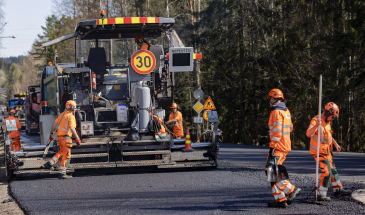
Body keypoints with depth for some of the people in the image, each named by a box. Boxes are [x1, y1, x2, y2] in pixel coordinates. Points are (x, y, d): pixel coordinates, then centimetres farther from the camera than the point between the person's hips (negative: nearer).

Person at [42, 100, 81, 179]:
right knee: (66, 156, -1)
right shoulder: (71, 117, -13)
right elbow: (72, 128, -24)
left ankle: (50, 163, 18)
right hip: (66, 137, -8)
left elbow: (54, 124, 12)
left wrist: (51, 134, 21)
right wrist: (77, 139, -21)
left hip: (59, 136, 8)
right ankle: (62, 173, -2)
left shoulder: (62, 114, 11)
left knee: (62, 152, 26)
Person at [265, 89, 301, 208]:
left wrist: (272, 147, -21)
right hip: (286, 145, 10)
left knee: (270, 170, -10)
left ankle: (291, 189, -11)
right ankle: (280, 200, 5)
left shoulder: (276, 112, -14)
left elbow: (277, 131, -21)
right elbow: (290, 128, 26)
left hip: (278, 146, -10)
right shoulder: (286, 111, 17)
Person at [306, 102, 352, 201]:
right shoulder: (316, 120, -21)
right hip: (319, 152, -10)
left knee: (333, 170, 19)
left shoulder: (327, 122, 9)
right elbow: (309, 134, -38)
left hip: (326, 151, 10)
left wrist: (335, 144, 19)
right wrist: (316, 125, -54)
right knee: (326, 172, -10)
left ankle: (338, 190, 34)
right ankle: (321, 195, -4)